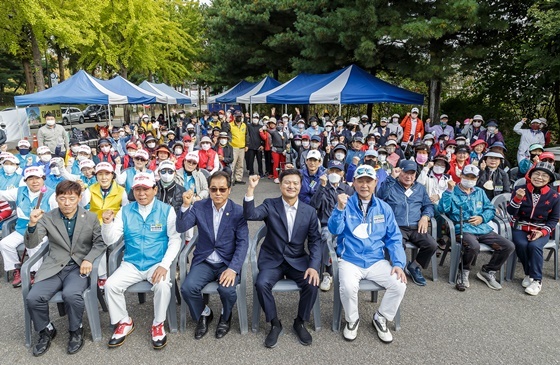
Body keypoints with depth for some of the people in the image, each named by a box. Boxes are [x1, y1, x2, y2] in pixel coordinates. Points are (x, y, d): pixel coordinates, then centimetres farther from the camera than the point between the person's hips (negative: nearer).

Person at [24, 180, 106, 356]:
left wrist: (89, 259, -15)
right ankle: (46, 330, 11)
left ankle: (76, 331, 0)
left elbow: (100, 242, 4)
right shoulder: (47, 218, 2)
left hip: (79, 267, -2)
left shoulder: (91, 218, 1)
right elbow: (31, 244, -5)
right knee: (33, 298, -21)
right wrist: (32, 224, -24)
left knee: (71, 294, -31)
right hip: (54, 267, 2)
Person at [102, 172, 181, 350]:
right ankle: (124, 322, 8)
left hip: (157, 263, -3)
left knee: (163, 286, -30)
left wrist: (165, 265, -17)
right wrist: (107, 223, -19)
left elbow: (175, 240, -6)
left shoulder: (166, 210, -4)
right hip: (131, 264, 3)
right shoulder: (125, 211, 3)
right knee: (110, 285, -19)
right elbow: (109, 240, 2)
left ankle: (158, 324, -2)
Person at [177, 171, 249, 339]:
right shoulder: (199, 207, 1)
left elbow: (243, 243, -9)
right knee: (187, 287, -23)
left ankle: (225, 317, 9)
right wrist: (185, 205, -25)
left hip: (228, 262, -2)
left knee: (227, 289, -29)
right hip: (204, 261, 2)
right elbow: (181, 228, -9)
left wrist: (233, 269, -22)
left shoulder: (238, 211, -5)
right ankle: (203, 314, 11)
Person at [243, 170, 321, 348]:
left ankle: (300, 322, 5)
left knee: (312, 284, -24)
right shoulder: (270, 205, -3)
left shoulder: (309, 211, 1)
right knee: (261, 284, -27)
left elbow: (315, 241, 1)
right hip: (272, 260, -1)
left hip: (298, 261, 1)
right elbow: (250, 215, -22)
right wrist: (251, 189, -34)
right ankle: (275, 324, 0)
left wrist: (314, 266, -13)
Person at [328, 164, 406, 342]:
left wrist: (398, 263, -6)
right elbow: (334, 230, -13)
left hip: (377, 261, 3)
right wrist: (340, 209, -29)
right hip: (350, 260, -3)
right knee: (348, 287, -30)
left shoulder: (384, 208, 6)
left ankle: (381, 319, 11)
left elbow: (394, 238, 7)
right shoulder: (346, 204, -2)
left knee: (399, 284, -19)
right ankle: (352, 320, 4)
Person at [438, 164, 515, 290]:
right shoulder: (453, 192, 5)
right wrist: (449, 191, -15)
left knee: (509, 246, -10)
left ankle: (487, 271, 11)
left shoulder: (479, 192, 22)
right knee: (474, 246, -36)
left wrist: (482, 218, -2)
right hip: (463, 229, -6)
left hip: (482, 229, 6)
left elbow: (491, 209, 19)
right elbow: (442, 209, -10)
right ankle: (464, 271, -4)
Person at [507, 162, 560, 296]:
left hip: (541, 230, 0)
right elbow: (511, 212, -8)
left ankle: (537, 280, -14)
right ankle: (529, 273, -4)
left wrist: (542, 232, -14)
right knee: (521, 245, -28)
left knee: (534, 246, -29)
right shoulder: (520, 189, -3)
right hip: (520, 228, 1)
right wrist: (517, 198, -26)